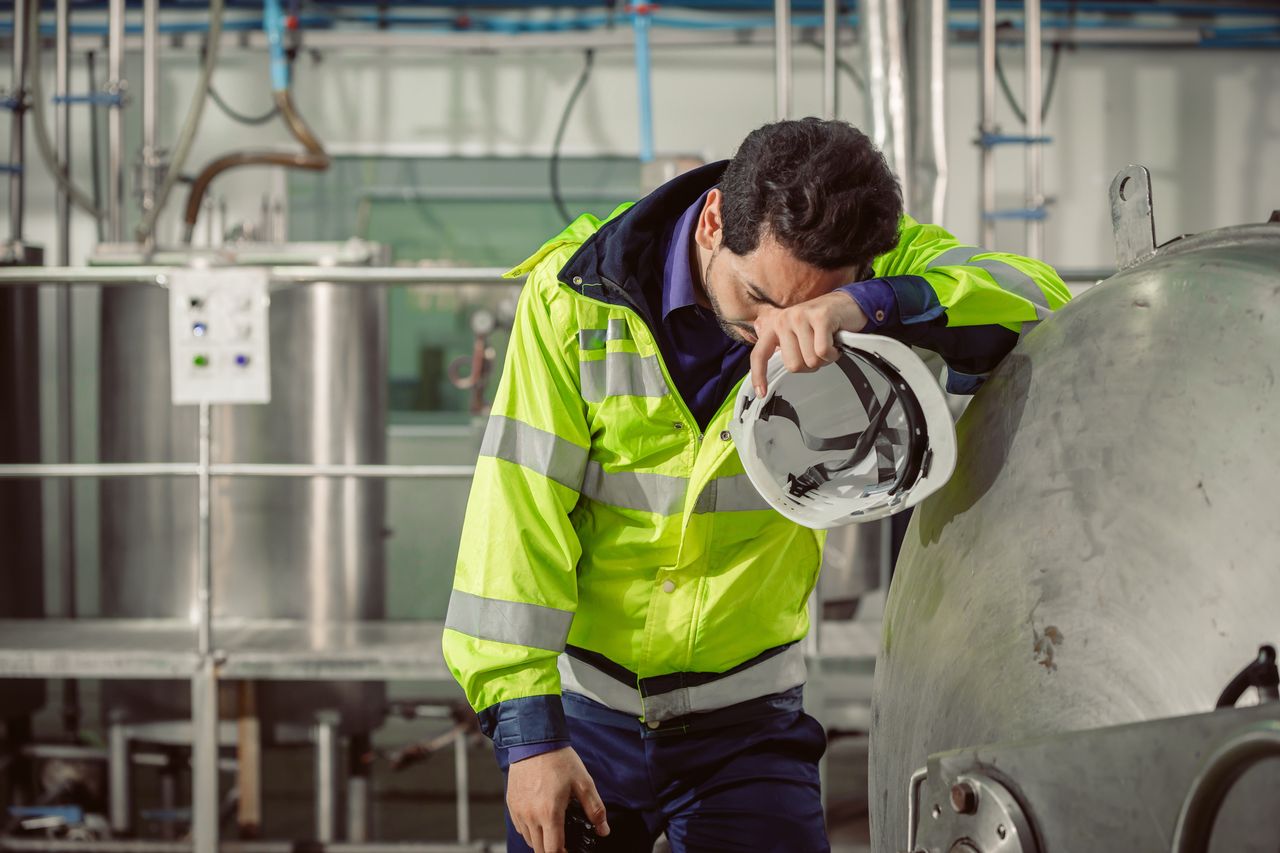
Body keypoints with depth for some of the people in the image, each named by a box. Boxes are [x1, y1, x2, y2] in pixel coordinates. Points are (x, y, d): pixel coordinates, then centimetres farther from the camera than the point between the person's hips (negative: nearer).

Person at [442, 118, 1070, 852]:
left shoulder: (873, 272, -11)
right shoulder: (579, 294, -15)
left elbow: (1040, 303, -25)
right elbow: (517, 512, -15)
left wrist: (868, 307, -42)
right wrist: (526, 731, -19)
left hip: (748, 722, 1)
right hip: (585, 711, -1)